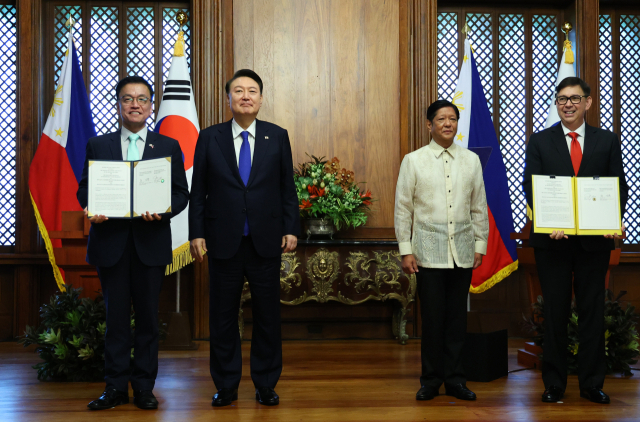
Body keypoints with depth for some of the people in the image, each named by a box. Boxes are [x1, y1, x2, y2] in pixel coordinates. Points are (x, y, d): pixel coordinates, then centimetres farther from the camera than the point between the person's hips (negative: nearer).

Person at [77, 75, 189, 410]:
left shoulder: (168, 146, 9)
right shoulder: (97, 145, 11)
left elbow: (181, 193, 4)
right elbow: (84, 189, 9)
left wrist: (163, 210, -16)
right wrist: (92, 210, -13)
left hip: (150, 241, 0)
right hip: (110, 241, 0)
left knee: (148, 316, 4)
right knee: (115, 316, 4)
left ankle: (144, 387, 14)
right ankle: (116, 386, 13)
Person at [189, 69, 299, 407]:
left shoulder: (277, 136, 6)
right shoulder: (209, 138, 4)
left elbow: (287, 188, 6)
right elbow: (198, 191, 3)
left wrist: (291, 228, -1)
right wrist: (196, 233, -3)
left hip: (266, 240, 0)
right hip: (224, 241, 0)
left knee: (267, 315, 7)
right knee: (223, 316, 7)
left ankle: (266, 384, 19)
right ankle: (226, 385, 20)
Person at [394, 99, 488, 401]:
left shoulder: (471, 160, 9)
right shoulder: (414, 161, 3)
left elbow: (479, 207, 13)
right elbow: (403, 208, 2)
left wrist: (480, 245, 8)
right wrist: (405, 249, -3)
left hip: (462, 252, 2)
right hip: (429, 251, -2)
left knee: (457, 317, 5)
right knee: (432, 318, 0)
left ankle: (455, 379, 16)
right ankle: (431, 380, 13)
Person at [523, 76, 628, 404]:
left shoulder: (608, 141, 9)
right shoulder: (540, 141, 6)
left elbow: (619, 186, 4)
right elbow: (530, 187, -2)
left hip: (594, 239, 1)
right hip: (552, 239, -1)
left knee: (593, 311, 6)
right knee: (555, 312, 6)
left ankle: (592, 384, 16)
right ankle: (554, 383, 14)